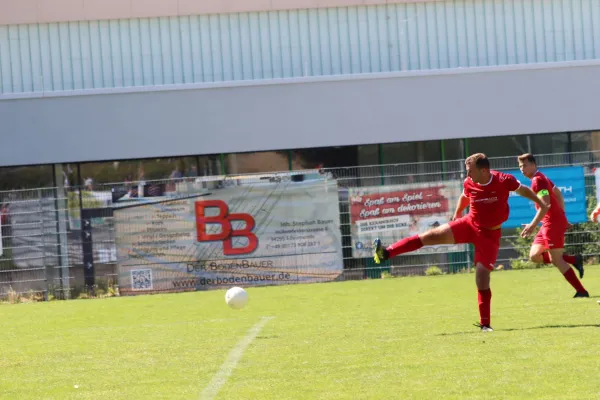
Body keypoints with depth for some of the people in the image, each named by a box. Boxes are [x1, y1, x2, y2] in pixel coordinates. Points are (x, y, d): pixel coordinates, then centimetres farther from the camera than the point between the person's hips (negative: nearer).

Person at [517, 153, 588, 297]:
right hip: (553, 221, 10)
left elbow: (545, 204, -24)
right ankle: (573, 260, 7)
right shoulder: (542, 178, 17)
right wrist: (562, 217, 26)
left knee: (556, 260, -7)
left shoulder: (537, 180, -14)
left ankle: (581, 291, -6)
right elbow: (558, 194, 26)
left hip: (553, 223, -10)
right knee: (534, 255, 9)